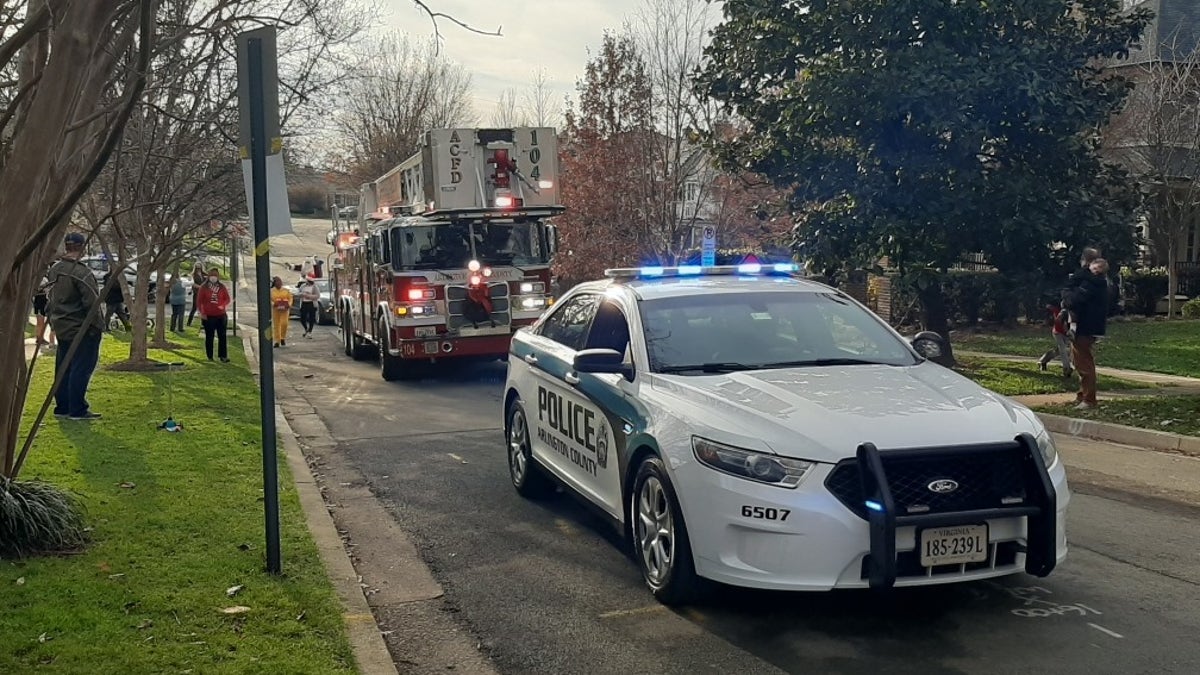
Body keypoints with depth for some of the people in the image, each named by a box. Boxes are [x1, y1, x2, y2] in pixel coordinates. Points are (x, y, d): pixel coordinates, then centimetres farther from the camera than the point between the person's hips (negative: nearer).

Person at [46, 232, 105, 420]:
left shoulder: (54, 271, 7)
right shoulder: (81, 273, -21)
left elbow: (50, 299, 17)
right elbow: (92, 302, -21)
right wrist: (99, 325, -11)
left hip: (62, 327, 9)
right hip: (82, 329, -9)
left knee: (63, 368, 14)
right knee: (81, 369, -4)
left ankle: (62, 407, 21)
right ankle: (77, 410, -2)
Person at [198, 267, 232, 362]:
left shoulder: (222, 287, 6)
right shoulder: (204, 287, 0)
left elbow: (227, 299, 8)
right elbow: (200, 301, 0)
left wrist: (223, 305, -12)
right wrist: (202, 313, -7)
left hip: (221, 316, 2)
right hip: (208, 316, -2)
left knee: (222, 336, 0)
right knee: (209, 337, 5)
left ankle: (223, 356, 3)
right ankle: (210, 357, 14)